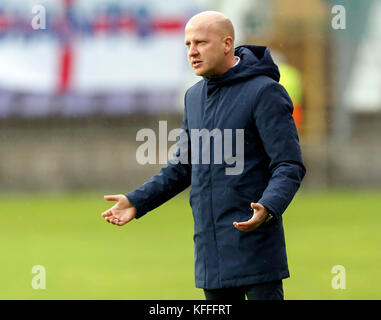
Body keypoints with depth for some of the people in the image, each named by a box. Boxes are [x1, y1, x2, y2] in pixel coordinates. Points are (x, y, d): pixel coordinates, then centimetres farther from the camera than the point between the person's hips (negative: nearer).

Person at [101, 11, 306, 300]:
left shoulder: (264, 92, -10)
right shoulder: (195, 96, 14)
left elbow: (290, 167, -15)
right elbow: (184, 168, 22)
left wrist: (267, 208, -33)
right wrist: (137, 202, 11)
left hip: (255, 245, -7)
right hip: (211, 250, 7)